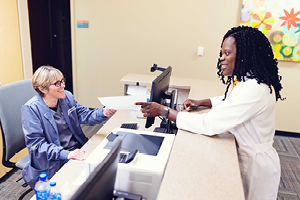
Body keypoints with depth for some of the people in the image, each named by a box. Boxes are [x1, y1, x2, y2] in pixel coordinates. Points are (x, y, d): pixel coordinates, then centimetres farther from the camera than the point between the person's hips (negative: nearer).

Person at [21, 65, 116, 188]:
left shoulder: (67, 96, 4)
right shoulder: (31, 109, -13)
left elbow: (84, 115, 7)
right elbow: (36, 144, -17)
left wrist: (103, 113, -16)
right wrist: (66, 154, -31)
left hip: (78, 149, 6)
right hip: (54, 162, -6)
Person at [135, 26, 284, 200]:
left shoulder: (253, 89, -32)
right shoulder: (241, 80, 1)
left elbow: (210, 124, -34)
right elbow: (228, 101, 21)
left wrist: (164, 111, -30)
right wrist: (201, 102, 3)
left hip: (256, 164, -8)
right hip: (243, 155, 9)